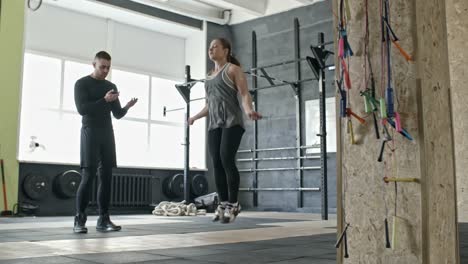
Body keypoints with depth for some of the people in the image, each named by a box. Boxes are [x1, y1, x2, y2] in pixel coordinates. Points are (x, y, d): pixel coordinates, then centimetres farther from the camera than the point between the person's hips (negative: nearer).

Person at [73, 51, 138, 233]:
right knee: (88, 176, -11)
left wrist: (127, 107, -7)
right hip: (90, 133, -5)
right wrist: (104, 100, -23)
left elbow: (117, 114, 14)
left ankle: (103, 219, 4)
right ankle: (79, 220, -7)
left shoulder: (111, 86, 16)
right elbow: (82, 109, -13)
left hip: (107, 134, 5)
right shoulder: (82, 83, 0)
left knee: (106, 176, 1)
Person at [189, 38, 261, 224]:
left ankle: (233, 204, -9)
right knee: (217, 163, 0)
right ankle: (223, 203, 7)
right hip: (214, 124, 7)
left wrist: (249, 110, -28)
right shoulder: (209, 75, 22)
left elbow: (244, 94, -9)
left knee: (227, 160, -16)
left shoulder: (233, 69, 2)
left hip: (232, 121, -7)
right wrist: (195, 117, 34)